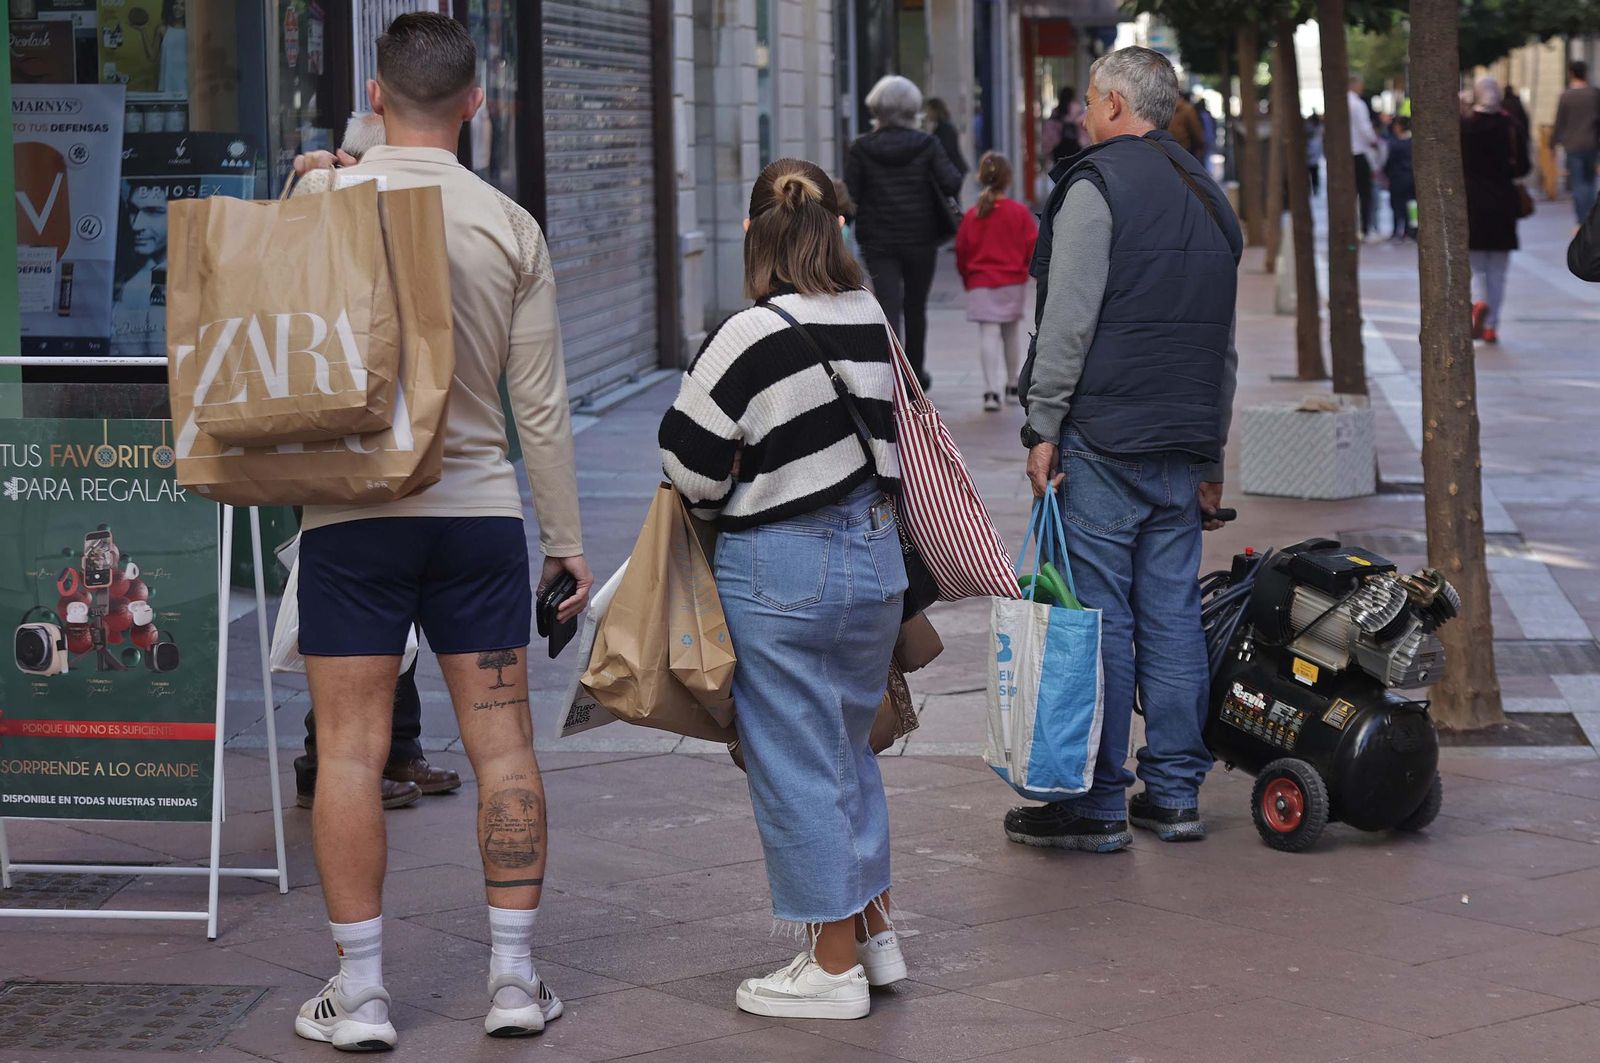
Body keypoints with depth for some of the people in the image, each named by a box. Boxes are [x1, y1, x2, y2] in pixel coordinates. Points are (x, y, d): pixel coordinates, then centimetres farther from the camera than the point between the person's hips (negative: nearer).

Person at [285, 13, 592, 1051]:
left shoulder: (322, 198, -6)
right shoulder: (511, 226, 0)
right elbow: (542, 403, 2)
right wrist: (567, 534, 11)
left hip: (353, 507, -2)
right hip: (480, 507, 2)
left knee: (351, 747, 3)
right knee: (502, 742, 8)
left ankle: (360, 992, 6)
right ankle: (517, 978, 13)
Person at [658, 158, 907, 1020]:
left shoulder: (753, 338, -18)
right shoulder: (873, 321, 2)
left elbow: (688, 463, -13)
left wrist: (722, 508, 7)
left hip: (780, 572, -7)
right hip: (876, 557, 7)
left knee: (796, 770, 4)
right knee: (849, 752, 21)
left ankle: (834, 967, 11)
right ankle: (874, 935, 29)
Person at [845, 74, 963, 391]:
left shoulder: (861, 148, -4)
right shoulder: (926, 145, -5)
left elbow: (849, 197, -5)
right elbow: (952, 184, -12)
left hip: (878, 241, -1)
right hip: (920, 240, 1)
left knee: (888, 308, -5)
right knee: (916, 308, 18)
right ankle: (915, 373, 32)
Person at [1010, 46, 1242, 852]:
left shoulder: (1096, 185, -8)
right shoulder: (1207, 196, 18)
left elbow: (1069, 322, -14)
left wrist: (1043, 428, -10)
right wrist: (1211, 457, 23)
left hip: (1104, 438, -7)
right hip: (1186, 449, 8)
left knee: (1097, 619, -4)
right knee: (1172, 614, 10)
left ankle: (1097, 805, 0)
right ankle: (1175, 794, 13)